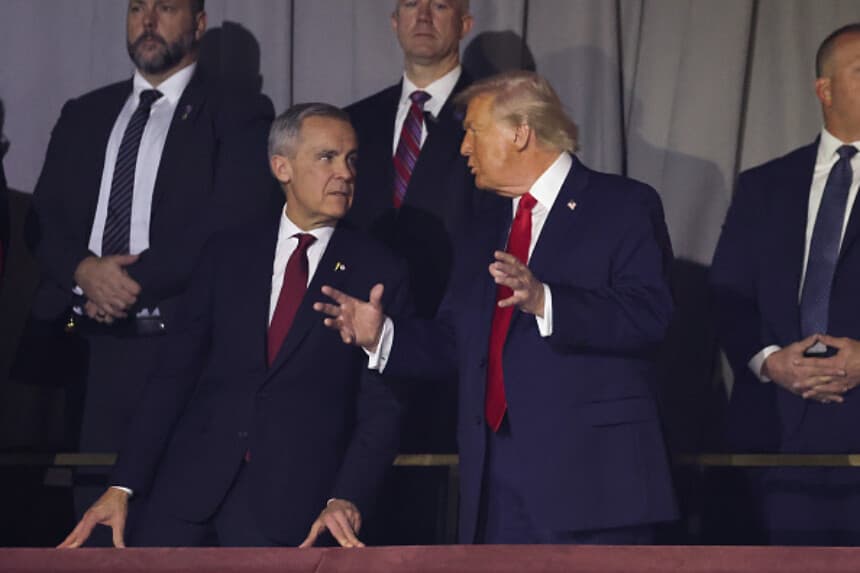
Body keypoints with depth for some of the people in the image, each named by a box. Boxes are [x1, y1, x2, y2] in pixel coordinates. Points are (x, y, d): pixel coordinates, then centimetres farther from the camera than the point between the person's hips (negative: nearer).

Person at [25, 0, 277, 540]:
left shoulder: (239, 115, 3)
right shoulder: (84, 115, 20)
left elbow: (236, 225, -9)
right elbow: (45, 218, 13)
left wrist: (135, 282, -12)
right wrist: (84, 270, -9)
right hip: (88, 348, 5)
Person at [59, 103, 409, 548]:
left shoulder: (379, 274, 4)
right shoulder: (228, 254, 11)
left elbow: (381, 407, 0)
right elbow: (176, 373, 8)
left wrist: (347, 500, -16)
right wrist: (122, 487, 0)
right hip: (190, 490, 2)